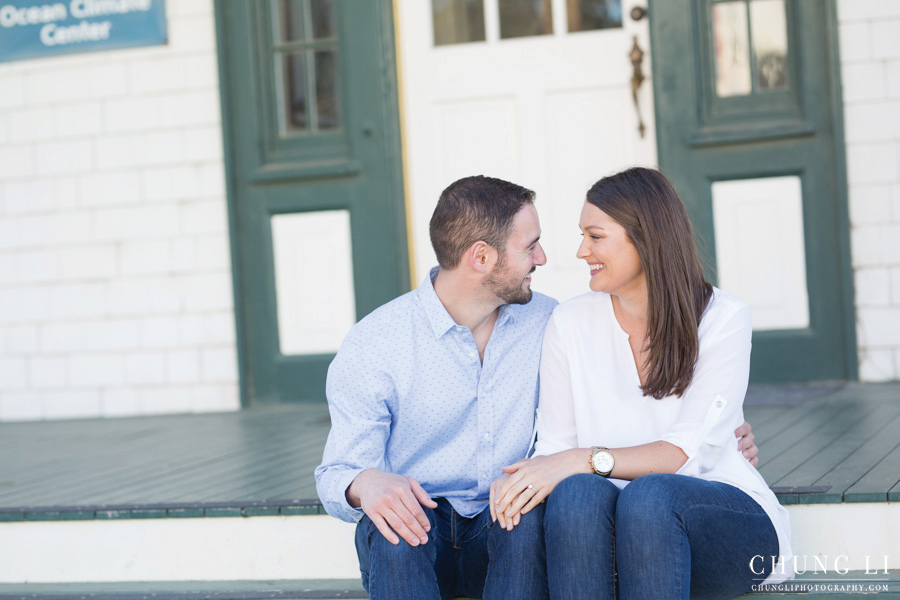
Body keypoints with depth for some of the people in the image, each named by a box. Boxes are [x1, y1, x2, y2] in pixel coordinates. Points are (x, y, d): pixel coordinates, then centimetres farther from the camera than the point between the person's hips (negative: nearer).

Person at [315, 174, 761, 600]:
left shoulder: (547, 322, 7)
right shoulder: (371, 346, -5)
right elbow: (336, 476, -5)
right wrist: (366, 484, -30)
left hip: (507, 537, 2)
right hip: (414, 538, -2)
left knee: (528, 515, -34)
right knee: (390, 517, -37)